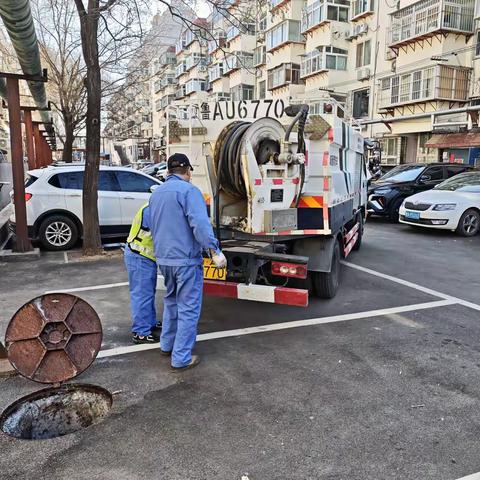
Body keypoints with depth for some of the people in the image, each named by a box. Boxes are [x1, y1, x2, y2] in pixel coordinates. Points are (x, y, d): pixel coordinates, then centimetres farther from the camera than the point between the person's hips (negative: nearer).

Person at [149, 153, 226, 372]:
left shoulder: (156, 193, 13)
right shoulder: (188, 190, -13)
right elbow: (200, 224, -24)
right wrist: (214, 251, -24)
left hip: (163, 258, 8)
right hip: (186, 259, -8)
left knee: (171, 301, 24)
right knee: (188, 308, 1)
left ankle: (167, 345, 34)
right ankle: (181, 358, 6)